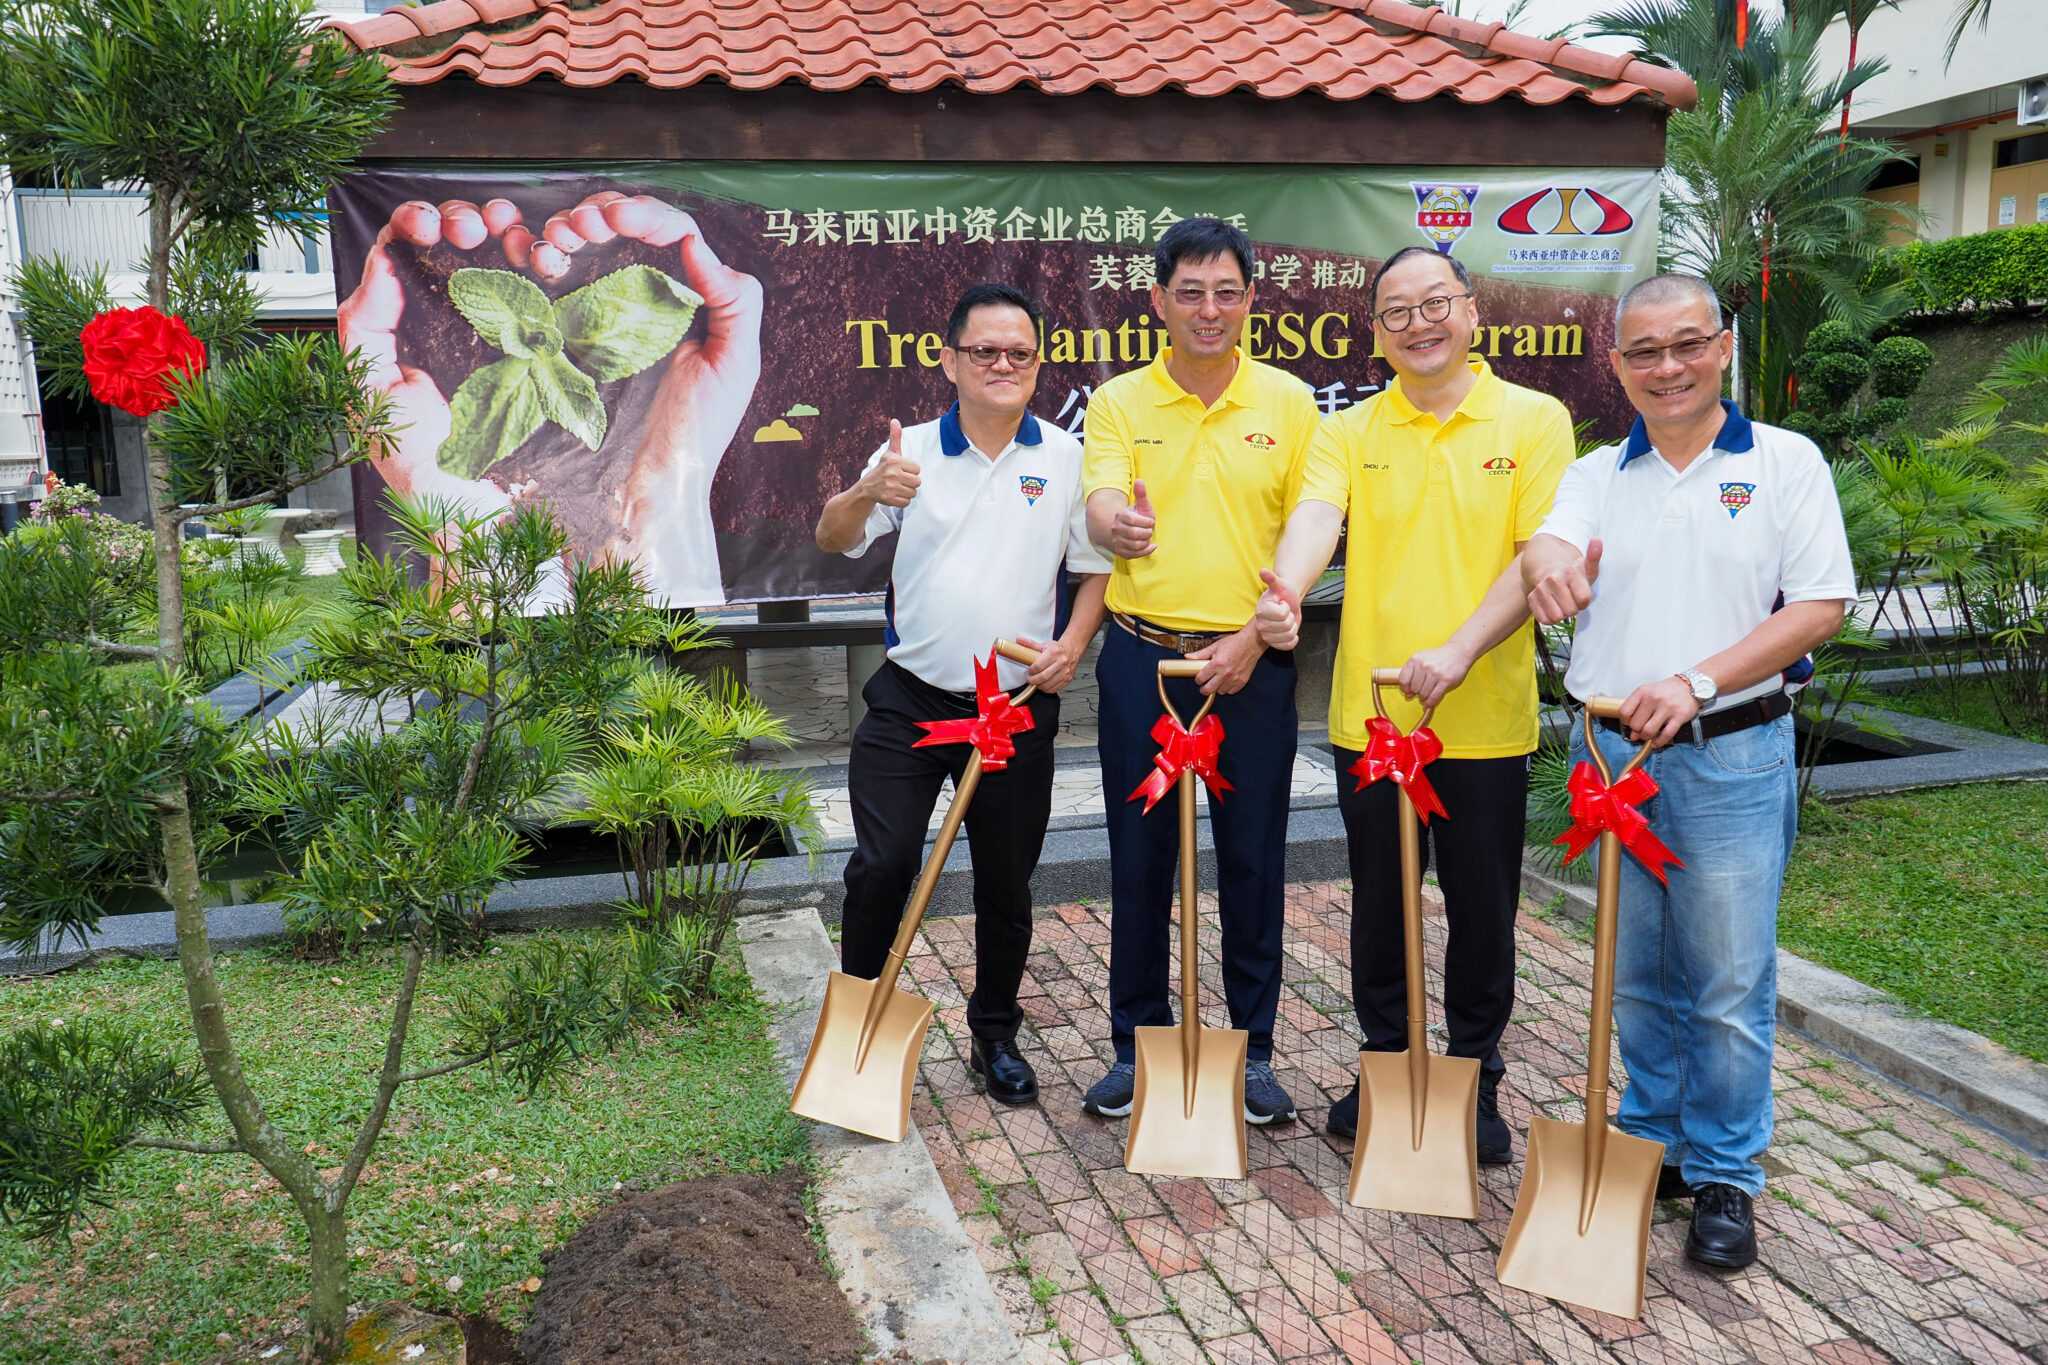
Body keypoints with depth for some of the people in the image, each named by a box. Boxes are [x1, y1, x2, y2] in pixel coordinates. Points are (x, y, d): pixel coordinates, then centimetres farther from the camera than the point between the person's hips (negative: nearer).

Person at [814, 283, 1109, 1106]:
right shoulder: (910, 453, 1)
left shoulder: (1067, 458, 3)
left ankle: (996, 1036, 30)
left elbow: (1098, 565, 6)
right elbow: (832, 541, -8)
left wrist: (1073, 643, -10)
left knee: (1007, 884, 11)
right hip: (909, 702, -1)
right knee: (881, 867, -5)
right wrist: (867, 495, -29)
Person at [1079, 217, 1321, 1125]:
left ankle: (1253, 1051, 22)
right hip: (1142, 655, 0)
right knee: (1139, 861, 7)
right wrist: (1117, 525, -37)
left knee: (1253, 861, 6)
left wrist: (1253, 639, -9)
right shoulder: (1118, 402, 3)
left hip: (1252, 663, 0)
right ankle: (1137, 1045, 23)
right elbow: (1102, 509, -12)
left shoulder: (1287, 401, 3)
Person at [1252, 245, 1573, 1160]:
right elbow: (1314, 518, -14)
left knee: (1482, 913, 11)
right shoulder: (1350, 432, 5)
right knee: (1379, 907, 14)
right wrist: (1285, 593, -36)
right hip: (1369, 714, 2)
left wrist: (1459, 650, -22)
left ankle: (1477, 1083, 30)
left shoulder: (1534, 420, 0)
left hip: (1486, 718, -1)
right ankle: (1386, 1067, 32)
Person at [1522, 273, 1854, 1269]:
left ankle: (1724, 1176, 19)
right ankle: (1655, 1146, 30)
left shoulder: (1785, 463, 0)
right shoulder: (1597, 475, 9)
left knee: (1729, 985, 3)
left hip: (1729, 758, -3)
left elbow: (1821, 606, -7)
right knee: (1636, 975, 14)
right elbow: (1548, 552, -10)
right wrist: (1546, 563, -36)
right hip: (1610, 753, 3)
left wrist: (1698, 682, -19)